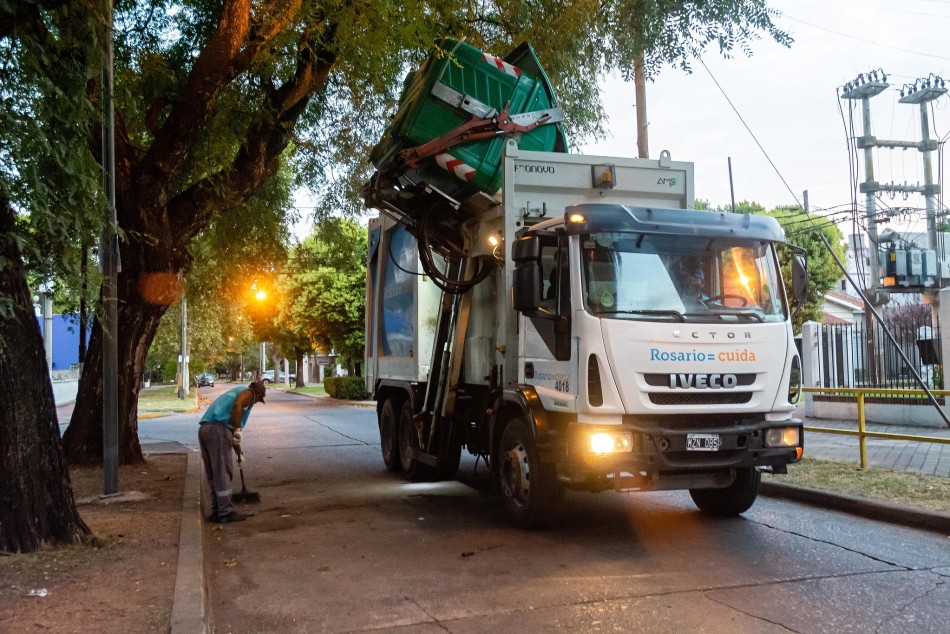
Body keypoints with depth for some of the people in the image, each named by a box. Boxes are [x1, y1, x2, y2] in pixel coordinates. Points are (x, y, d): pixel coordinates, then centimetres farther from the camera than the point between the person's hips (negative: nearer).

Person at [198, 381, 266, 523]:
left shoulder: (235, 392, 34)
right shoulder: (248, 393, 10)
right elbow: (238, 405, -16)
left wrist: (239, 452, 43)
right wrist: (238, 430, -13)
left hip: (204, 429, 9)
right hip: (218, 428, -9)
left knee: (213, 474, 15)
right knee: (222, 473, -3)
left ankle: (217, 511, 20)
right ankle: (226, 513, 2)